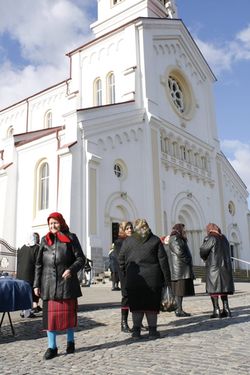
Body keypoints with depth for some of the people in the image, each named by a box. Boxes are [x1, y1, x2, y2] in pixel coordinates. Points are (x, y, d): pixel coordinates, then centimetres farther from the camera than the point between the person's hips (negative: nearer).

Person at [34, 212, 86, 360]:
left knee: (69, 312, 8)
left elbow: (81, 258, -1)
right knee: (50, 314, 2)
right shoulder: (45, 240, 11)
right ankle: (52, 347, 13)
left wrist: (72, 269, -19)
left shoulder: (71, 238, 2)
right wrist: (37, 284, 5)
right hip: (49, 283, 2)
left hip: (67, 282, -2)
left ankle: (70, 342, 27)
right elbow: (39, 264, 11)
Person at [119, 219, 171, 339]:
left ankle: (136, 330, 12)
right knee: (152, 305, 8)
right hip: (152, 279, -1)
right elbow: (163, 260, 0)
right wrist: (166, 278, 4)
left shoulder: (127, 241, 5)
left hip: (133, 280, 1)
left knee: (136, 305, 9)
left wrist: (124, 276, 12)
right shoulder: (155, 240, 2)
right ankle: (152, 330, 12)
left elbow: (121, 261, 5)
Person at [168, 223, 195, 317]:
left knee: (181, 291, 10)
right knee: (179, 290, -8)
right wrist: (188, 261, -12)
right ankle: (179, 310, -5)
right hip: (179, 269, -10)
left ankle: (179, 310, 13)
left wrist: (189, 262, 12)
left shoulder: (180, 239, 23)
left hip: (183, 269, 10)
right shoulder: (174, 239, -11)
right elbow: (179, 252, -21)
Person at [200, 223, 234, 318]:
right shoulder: (224, 238, 11)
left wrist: (205, 259, 12)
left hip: (213, 267, -6)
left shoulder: (211, 238, -10)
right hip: (225, 266, 6)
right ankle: (226, 309, 10)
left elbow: (202, 251, -10)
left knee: (213, 289, 0)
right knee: (224, 288, 13)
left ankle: (216, 310, -2)